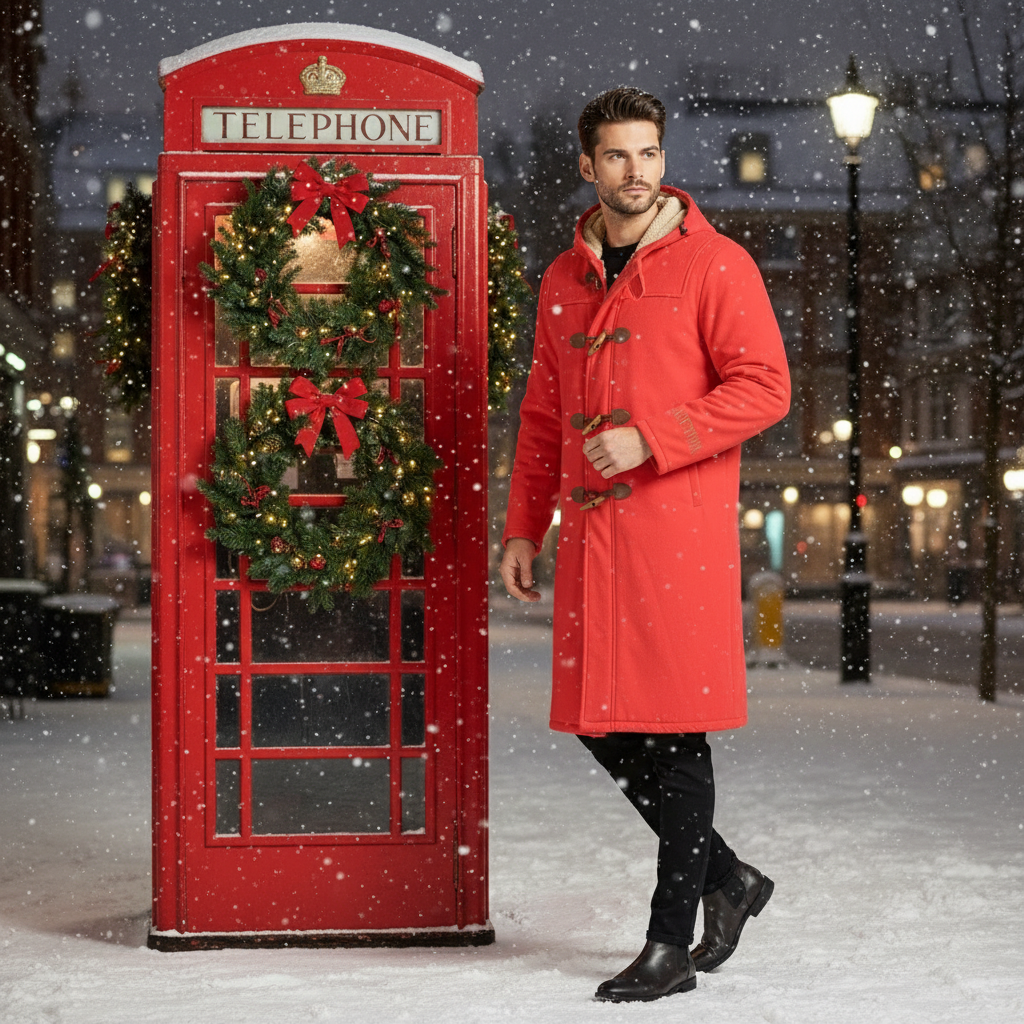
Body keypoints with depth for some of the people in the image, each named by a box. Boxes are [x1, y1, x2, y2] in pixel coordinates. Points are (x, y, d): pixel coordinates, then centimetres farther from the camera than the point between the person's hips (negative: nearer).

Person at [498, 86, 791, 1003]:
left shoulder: (715, 265, -3)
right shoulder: (564, 280, 15)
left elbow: (765, 387, -9)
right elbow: (542, 416, 20)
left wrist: (649, 440, -16)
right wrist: (524, 526, 15)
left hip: (680, 524, -6)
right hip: (591, 528, 6)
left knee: (674, 728, -3)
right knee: (602, 723, 7)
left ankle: (672, 943, 7)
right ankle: (728, 878, 25)